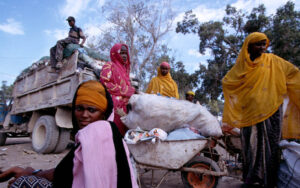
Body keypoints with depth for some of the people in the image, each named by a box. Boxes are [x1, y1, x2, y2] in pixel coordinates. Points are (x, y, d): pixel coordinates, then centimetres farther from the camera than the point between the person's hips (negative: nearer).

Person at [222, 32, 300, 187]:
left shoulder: (273, 61, 6)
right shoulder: (242, 64, 7)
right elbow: (226, 81, 11)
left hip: (271, 112, 0)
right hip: (250, 112, 0)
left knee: (271, 146, 2)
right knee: (251, 146, 4)